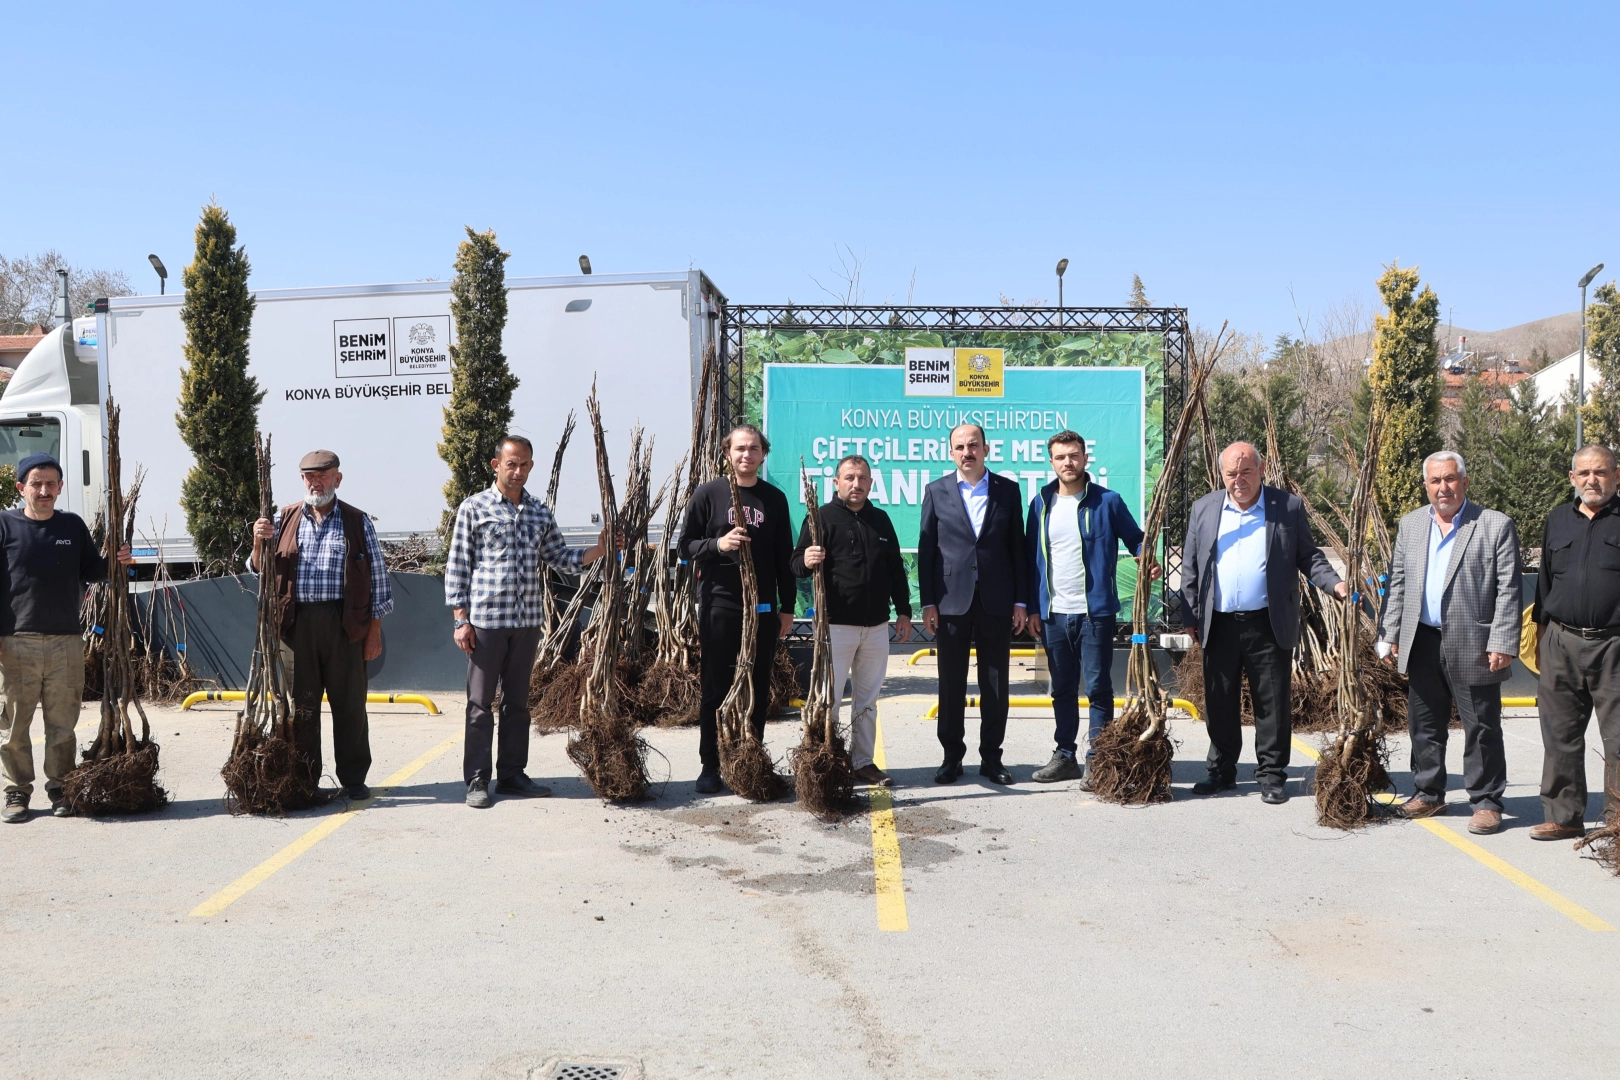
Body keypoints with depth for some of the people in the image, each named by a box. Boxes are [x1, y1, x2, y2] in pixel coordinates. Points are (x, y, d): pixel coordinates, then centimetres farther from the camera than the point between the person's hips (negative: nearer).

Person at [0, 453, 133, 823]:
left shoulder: (73, 526, 10)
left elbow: (90, 571, 18)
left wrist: (114, 561, -4)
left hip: (66, 642, 2)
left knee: (62, 721, 7)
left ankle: (60, 786, 19)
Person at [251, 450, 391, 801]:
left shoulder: (358, 522, 6)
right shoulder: (284, 520, 12)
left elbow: (377, 579, 5)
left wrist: (375, 631, -1)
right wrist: (260, 543, -9)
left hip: (343, 624, -2)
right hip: (297, 623, 2)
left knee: (349, 703, 2)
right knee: (301, 703, 6)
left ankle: (353, 778, 11)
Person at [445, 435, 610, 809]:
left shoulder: (540, 512, 12)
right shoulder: (474, 508, -1)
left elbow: (560, 558, 10)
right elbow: (457, 566, -2)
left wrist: (599, 549, -6)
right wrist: (461, 619, -7)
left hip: (528, 622, 4)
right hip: (486, 620, -4)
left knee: (518, 701, 10)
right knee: (480, 703, 1)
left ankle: (512, 775, 19)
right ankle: (477, 780, 8)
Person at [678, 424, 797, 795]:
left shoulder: (774, 498, 9)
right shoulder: (708, 493, 1)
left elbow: (784, 556, 12)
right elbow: (685, 546, 2)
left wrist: (787, 606, 9)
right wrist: (717, 544, -17)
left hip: (763, 608, 3)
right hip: (718, 607, -2)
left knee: (758, 691, 7)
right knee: (715, 689, 2)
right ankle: (710, 766, 10)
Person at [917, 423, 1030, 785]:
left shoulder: (1008, 490, 6)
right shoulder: (936, 491, 4)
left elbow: (1018, 548, 6)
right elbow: (925, 549, 3)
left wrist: (1021, 601, 1)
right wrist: (927, 603, -2)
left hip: (996, 602, 1)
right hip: (951, 602, 0)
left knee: (995, 684, 6)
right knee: (951, 684, 6)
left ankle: (991, 757, 16)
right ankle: (952, 756, 17)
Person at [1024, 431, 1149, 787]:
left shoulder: (1107, 501, -2)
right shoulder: (1041, 503, 7)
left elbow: (1135, 538, 4)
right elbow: (1032, 557, 9)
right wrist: (1032, 607, 5)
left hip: (1095, 610, -3)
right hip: (1053, 613, 4)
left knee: (1098, 686, 0)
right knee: (1062, 689, 13)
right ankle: (1065, 756, 23)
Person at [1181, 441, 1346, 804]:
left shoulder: (1289, 508, 2)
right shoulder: (1204, 509, 8)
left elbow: (1308, 556, 5)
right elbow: (1190, 567, 10)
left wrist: (1334, 583, -12)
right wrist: (1190, 616, 5)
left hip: (1269, 625, -2)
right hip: (1219, 625, 2)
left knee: (1273, 704, 3)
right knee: (1219, 703, 9)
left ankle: (1272, 775, 14)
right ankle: (1222, 771, 22)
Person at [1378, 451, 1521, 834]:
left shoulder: (1496, 525, -4)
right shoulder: (1411, 524, 11)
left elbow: (1509, 590, -7)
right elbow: (1397, 583, 14)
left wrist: (1502, 643, -13)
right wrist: (1391, 634, 8)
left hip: (1473, 645, -5)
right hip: (1422, 642, 5)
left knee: (1481, 729, 2)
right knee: (1424, 726, 13)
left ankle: (1487, 802, 13)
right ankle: (1428, 794, 26)